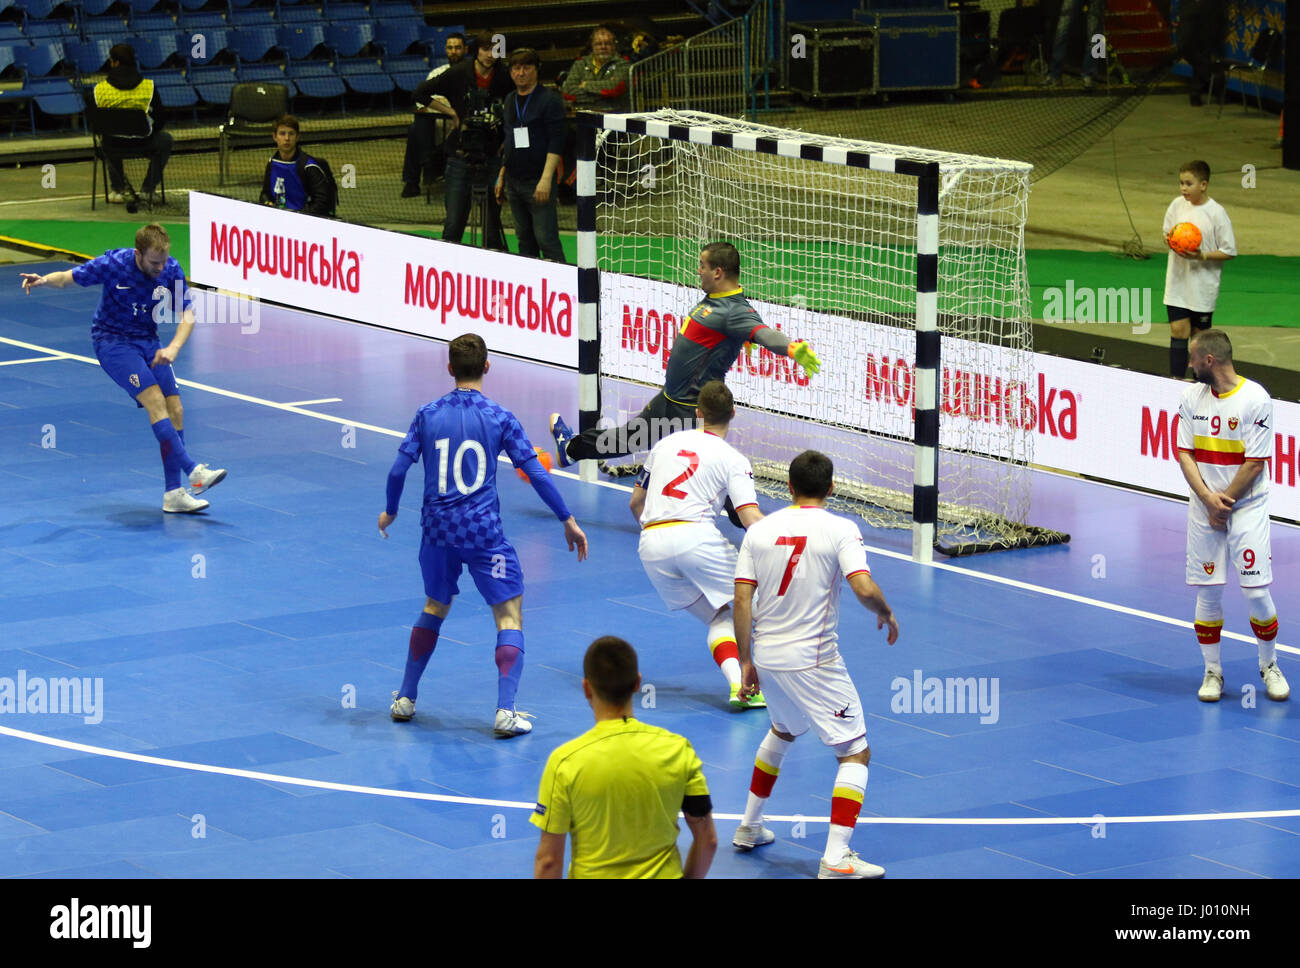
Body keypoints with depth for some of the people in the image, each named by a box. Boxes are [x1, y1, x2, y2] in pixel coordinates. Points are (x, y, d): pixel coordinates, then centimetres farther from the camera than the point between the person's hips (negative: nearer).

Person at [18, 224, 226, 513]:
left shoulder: (171, 270, -10)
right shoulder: (112, 264, -19)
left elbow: (187, 314, -5)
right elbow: (66, 278, -8)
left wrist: (173, 347, -22)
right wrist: (43, 280, -30)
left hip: (147, 342, 5)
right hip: (112, 341, -5)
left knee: (175, 410, -6)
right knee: (155, 399, -23)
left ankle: (173, 494, -2)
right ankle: (194, 471, -30)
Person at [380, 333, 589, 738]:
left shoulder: (428, 415, 2)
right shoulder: (499, 417, -4)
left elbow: (398, 469, 2)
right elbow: (536, 473, -5)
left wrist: (390, 511, 20)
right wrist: (568, 520, 3)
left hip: (437, 530, 4)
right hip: (483, 530, -3)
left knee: (434, 609, 25)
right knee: (509, 616, 2)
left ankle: (406, 699, 29)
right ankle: (505, 711, -12)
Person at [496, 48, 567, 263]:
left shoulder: (549, 100, -7)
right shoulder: (510, 100, 15)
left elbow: (556, 143, -13)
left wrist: (546, 179, -21)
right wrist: (501, 177, 19)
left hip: (538, 183, -7)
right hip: (514, 182, 7)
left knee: (546, 239, -12)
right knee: (525, 240, 10)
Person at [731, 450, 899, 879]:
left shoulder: (760, 530, 3)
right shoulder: (840, 529, -9)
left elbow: (742, 600, 1)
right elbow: (864, 588, -21)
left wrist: (746, 662, 9)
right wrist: (887, 614, 0)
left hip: (767, 657, 6)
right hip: (814, 662, -6)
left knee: (783, 732, 33)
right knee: (856, 753, 2)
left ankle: (749, 826, 40)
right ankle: (835, 859, -10)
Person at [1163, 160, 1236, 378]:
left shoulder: (1216, 213, -13)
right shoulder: (1177, 205, 0)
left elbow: (1229, 252, -9)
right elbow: (1167, 235, 14)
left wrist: (1202, 256, -22)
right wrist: (1169, 240, -10)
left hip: (1203, 285, -3)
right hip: (1178, 281, 3)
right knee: (1178, 330, -2)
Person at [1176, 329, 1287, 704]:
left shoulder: (1256, 399, -11)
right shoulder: (1191, 397, 3)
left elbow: (1255, 463, -11)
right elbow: (1184, 453, 2)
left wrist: (1224, 503, -9)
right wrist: (1208, 499, -11)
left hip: (1247, 505, -4)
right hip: (1204, 507, 4)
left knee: (1257, 590, -6)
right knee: (1207, 590, 2)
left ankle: (1269, 666, 14)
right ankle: (1212, 672, 14)